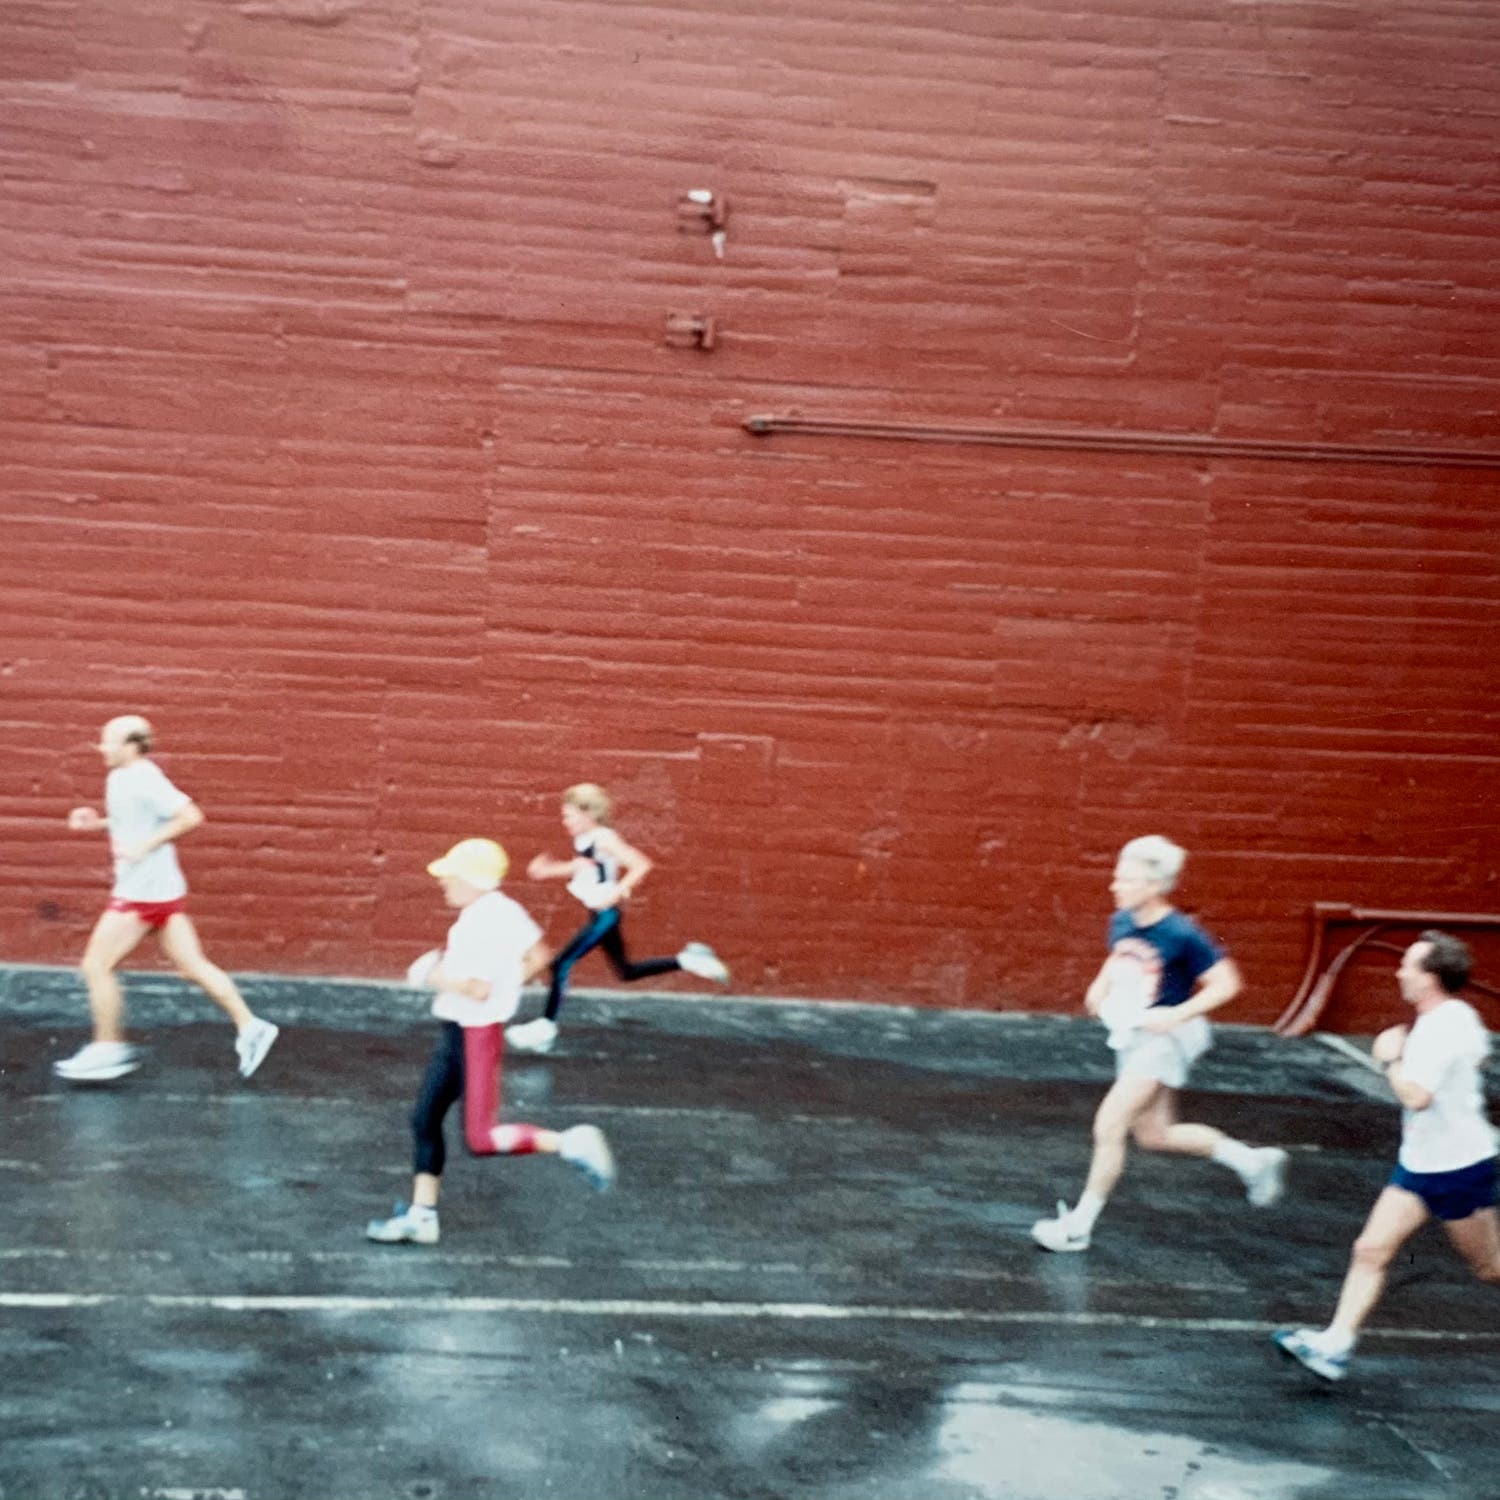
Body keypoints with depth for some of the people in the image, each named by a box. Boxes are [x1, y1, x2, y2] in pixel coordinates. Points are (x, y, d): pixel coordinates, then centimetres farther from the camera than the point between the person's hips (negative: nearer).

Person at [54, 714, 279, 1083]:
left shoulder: (142, 780, -17)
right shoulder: (122, 778, 12)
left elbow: (191, 817, -23)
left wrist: (146, 845, -23)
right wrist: (97, 823, 13)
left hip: (144, 892, -10)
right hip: (161, 889, 10)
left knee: (96, 965, -1)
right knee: (192, 965, 9)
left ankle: (108, 1050, 7)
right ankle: (249, 1027, 9)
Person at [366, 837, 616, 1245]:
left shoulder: (487, 921, -23)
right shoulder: (501, 911, 6)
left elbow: (478, 989, -27)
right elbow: (538, 957, 15)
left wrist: (432, 976, -14)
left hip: (477, 1036, -10)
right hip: (455, 1032, 10)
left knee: (480, 1139, -7)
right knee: (425, 1120, 12)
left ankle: (571, 1143, 0)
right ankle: (421, 1216, 20)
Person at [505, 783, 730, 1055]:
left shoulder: (604, 839, -19)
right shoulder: (582, 839, 6)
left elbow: (641, 865, -23)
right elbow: (579, 868, 24)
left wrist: (617, 892, -29)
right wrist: (549, 870, 10)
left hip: (605, 914, -10)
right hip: (597, 915, 10)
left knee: (561, 964, -10)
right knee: (626, 971, 17)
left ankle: (545, 1027, -2)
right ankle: (686, 960, 23)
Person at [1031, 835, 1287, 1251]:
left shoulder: (1181, 934, -22)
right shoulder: (1121, 921, -2)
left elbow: (1226, 983, -17)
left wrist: (1177, 1015, -25)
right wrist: (1100, 987, 1)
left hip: (1165, 1039, -8)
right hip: (1130, 1036, 8)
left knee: (1109, 1126, -11)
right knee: (1153, 1135, 16)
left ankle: (1079, 1225, 3)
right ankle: (1252, 1160, 34)